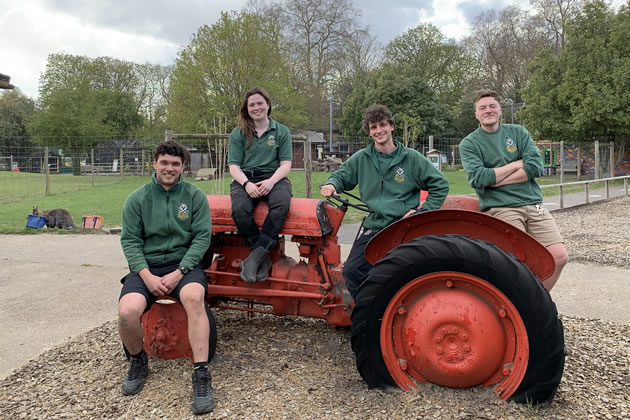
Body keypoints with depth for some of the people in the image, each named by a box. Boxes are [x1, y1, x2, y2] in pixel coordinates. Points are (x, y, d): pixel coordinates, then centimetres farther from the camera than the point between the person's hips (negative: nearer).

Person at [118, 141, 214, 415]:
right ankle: (138, 362, 6)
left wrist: (178, 273, -15)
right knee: (127, 311, -27)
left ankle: (201, 375, -26)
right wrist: (147, 275, -13)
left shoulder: (195, 196, 2)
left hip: (183, 263, -1)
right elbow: (130, 240, 2)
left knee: (194, 297, -35)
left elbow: (202, 237, -4)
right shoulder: (137, 199, 6)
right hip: (146, 267, 1)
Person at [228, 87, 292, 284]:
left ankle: (255, 255, -33)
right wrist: (247, 184, -17)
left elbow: (285, 164, 4)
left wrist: (271, 181, -17)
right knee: (240, 209, -35)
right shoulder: (238, 133, 13)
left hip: (274, 178, 0)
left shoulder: (282, 131, 12)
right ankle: (264, 258, -22)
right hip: (245, 179, 0)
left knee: (281, 204, -37)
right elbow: (234, 166, 4)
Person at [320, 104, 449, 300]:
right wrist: (331, 184, -3)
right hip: (373, 226, 3)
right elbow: (341, 176, 20)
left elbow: (440, 185, 2)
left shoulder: (411, 158, 0)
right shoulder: (361, 158, 8)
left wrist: (423, 211, -6)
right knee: (352, 270, -11)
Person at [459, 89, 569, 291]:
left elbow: (536, 167, -1)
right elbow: (477, 179, -13)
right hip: (501, 208, -4)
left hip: (534, 204, 4)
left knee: (559, 257, -5)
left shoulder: (518, 132, 13)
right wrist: (516, 164, -5)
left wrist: (496, 180, -8)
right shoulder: (469, 143, 4)